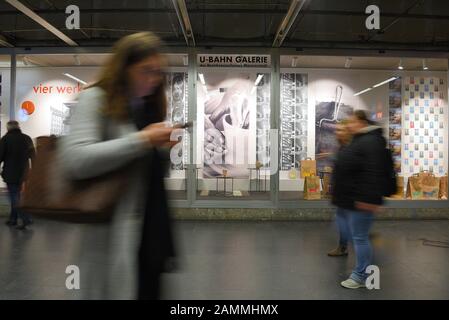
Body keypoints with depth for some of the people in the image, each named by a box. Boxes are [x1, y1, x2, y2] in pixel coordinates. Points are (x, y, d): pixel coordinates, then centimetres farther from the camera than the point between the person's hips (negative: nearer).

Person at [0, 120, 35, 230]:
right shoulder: (27, 138, 7)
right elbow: (33, 156, 11)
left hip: (10, 173, -5)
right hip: (23, 173, 5)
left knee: (14, 197, -2)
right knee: (16, 195, 17)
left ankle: (25, 218, -13)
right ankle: (13, 219, 23)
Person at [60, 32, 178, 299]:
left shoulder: (152, 106, 14)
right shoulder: (96, 99, -5)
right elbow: (75, 161, -20)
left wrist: (163, 149, -1)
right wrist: (142, 140, -19)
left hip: (152, 230, 7)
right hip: (116, 233, -6)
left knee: (150, 291, 13)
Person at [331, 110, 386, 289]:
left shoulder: (371, 142, -17)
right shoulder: (358, 141, 17)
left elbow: (373, 173, -27)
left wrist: (369, 198, -30)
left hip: (360, 201, -11)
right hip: (350, 200, 11)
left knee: (360, 237, -2)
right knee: (356, 236, 18)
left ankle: (361, 276, 10)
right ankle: (363, 271, 30)